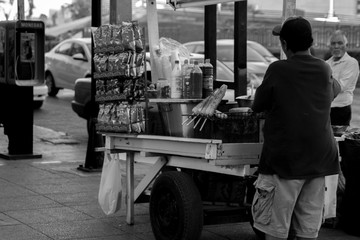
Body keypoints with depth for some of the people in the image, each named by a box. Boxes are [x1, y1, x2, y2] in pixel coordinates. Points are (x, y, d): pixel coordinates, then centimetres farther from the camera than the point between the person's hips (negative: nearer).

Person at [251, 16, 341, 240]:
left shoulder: (278, 70, -13)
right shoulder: (324, 69, 2)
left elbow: (257, 106, -3)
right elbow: (336, 90, 23)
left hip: (284, 158, -4)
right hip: (319, 160, 5)